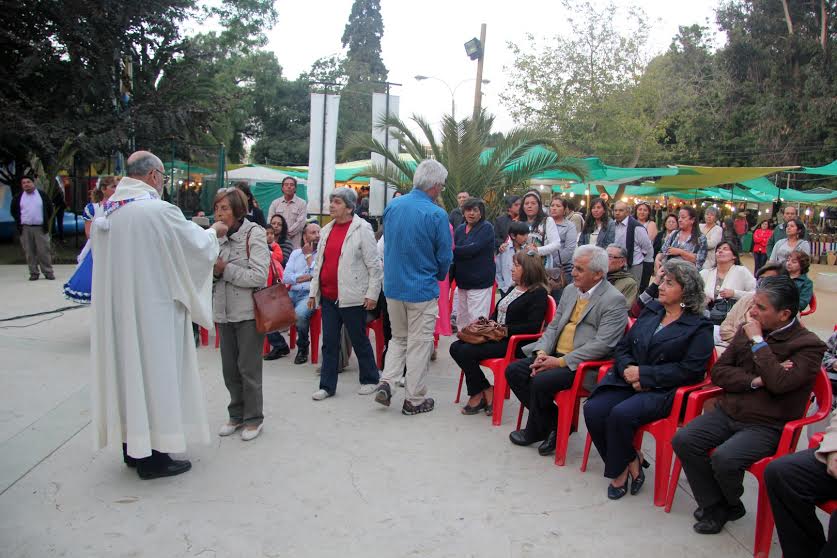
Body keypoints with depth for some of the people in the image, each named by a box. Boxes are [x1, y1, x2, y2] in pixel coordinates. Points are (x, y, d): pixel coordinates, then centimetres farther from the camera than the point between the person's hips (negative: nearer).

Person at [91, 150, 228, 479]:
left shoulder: (107, 213, 5)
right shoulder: (160, 211, -18)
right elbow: (200, 248, -9)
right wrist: (213, 231, 12)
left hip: (115, 309, 8)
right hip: (152, 309, -7)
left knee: (127, 367, 16)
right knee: (154, 370, 2)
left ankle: (133, 446, 28)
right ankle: (152, 456, 11)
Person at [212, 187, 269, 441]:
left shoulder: (254, 234, -10)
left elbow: (259, 276, -19)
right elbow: (212, 271, 15)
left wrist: (225, 269, -16)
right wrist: (212, 270, -7)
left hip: (248, 311, -6)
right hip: (224, 312, 6)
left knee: (248, 368, 2)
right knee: (229, 368, 14)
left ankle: (253, 418, 18)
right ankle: (237, 414, 30)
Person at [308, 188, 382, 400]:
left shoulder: (362, 229, -7)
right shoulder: (327, 230, 13)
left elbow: (374, 265, -9)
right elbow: (319, 263, 18)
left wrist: (372, 294, -12)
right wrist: (313, 292, 15)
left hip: (352, 297, -6)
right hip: (328, 296, 6)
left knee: (359, 340, 7)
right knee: (329, 342, 9)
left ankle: (370, 380, 25)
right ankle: (327, 386, 17)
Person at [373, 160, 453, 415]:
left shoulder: (392, 206, 0)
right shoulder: (436, 214, -17)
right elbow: (445, 257, -9)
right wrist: (437, 276, 13)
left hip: (392, 286, 5)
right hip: (422, 289, -5)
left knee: (399, 338, 22)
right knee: (419, 343, 7)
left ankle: (386, 383, 8)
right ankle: (415, 400, 15)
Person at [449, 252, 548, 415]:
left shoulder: (538, 293, -7)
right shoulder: (514, 289, 19)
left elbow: (533, 327, -17)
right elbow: (496, 314, 23)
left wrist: (505, 330, -18)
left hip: (513, 342, -9)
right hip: (496, 337, 9)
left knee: (466, 352, -22)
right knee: (456, 347, -8)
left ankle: (479, 394, 0)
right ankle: (479, 394, -2)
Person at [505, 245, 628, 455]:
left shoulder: (614, 301, -12)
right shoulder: (570, 290, 13)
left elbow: (602, 345, -20)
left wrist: (561, 361, -21)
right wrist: (542, 352, -4)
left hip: (584, 365, -8)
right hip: (555, 356, 8)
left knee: (541, 381, -28)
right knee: (513, 371, -6)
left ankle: (534, 432, 1)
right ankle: (554, 423, 3)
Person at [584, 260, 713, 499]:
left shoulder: (699, 327, -1)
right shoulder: (650, 309, 16)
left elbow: (689, 369, -12)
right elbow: (623, 346, 15)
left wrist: (643, 373, -15)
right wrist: (628, 369, -7)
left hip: (663, 390, -5)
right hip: (628, 380, 6)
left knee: (620, 414, -31)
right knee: (593, 409, -20)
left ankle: (619, 471, -4)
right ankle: (631, 461, -1)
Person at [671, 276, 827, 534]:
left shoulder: (808, 345, -7)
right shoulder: (747, 331, 8)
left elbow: (780, 382, -24)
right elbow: (718, 372, 6)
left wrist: (758, 341, -15)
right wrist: (755, 381, -11)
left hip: (766, 426, -5)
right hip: (727, 413, 6)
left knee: (724, 458, -27)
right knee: (683, 441, -14)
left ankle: (731, 505, 8)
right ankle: (714, 506, 3)